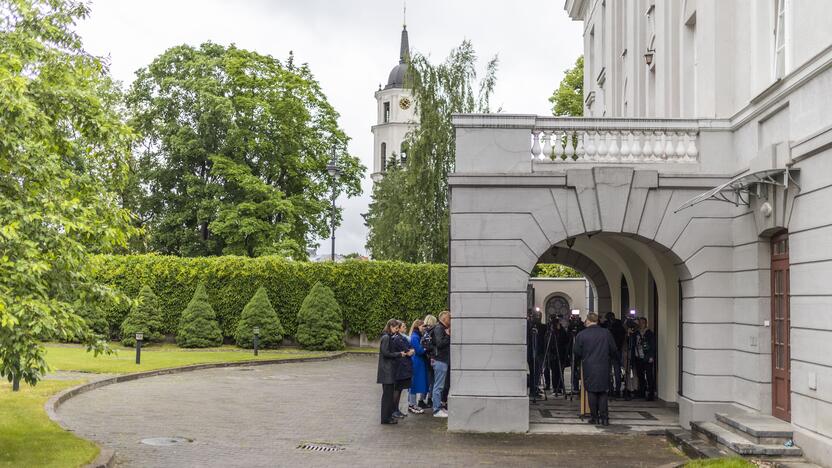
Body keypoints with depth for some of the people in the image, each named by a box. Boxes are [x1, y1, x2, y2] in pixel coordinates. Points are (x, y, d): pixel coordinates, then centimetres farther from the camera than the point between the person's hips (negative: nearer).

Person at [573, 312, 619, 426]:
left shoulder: (581, 335, -6)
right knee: (603, 393, 8)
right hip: (604, 367, 1)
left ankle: (594, 417, 8)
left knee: (591, 392, 7)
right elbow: (614, 350, 3)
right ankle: (604, 418, 2)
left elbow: (577, 353, -1)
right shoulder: (606, 333, -2)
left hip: (589, 368, -1)